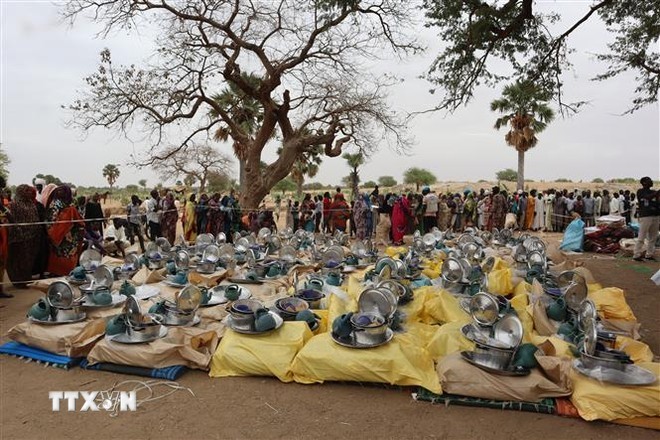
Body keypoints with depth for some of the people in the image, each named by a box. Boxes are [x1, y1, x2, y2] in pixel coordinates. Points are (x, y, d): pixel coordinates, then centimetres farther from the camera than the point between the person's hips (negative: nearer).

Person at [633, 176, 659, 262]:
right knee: (641, 237, -7)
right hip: (645, 216, -6)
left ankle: (649, 255, 16)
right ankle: (636, 255, -3)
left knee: (653, 237, 8)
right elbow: (648, 197, -19)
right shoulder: (640, 191, 0)